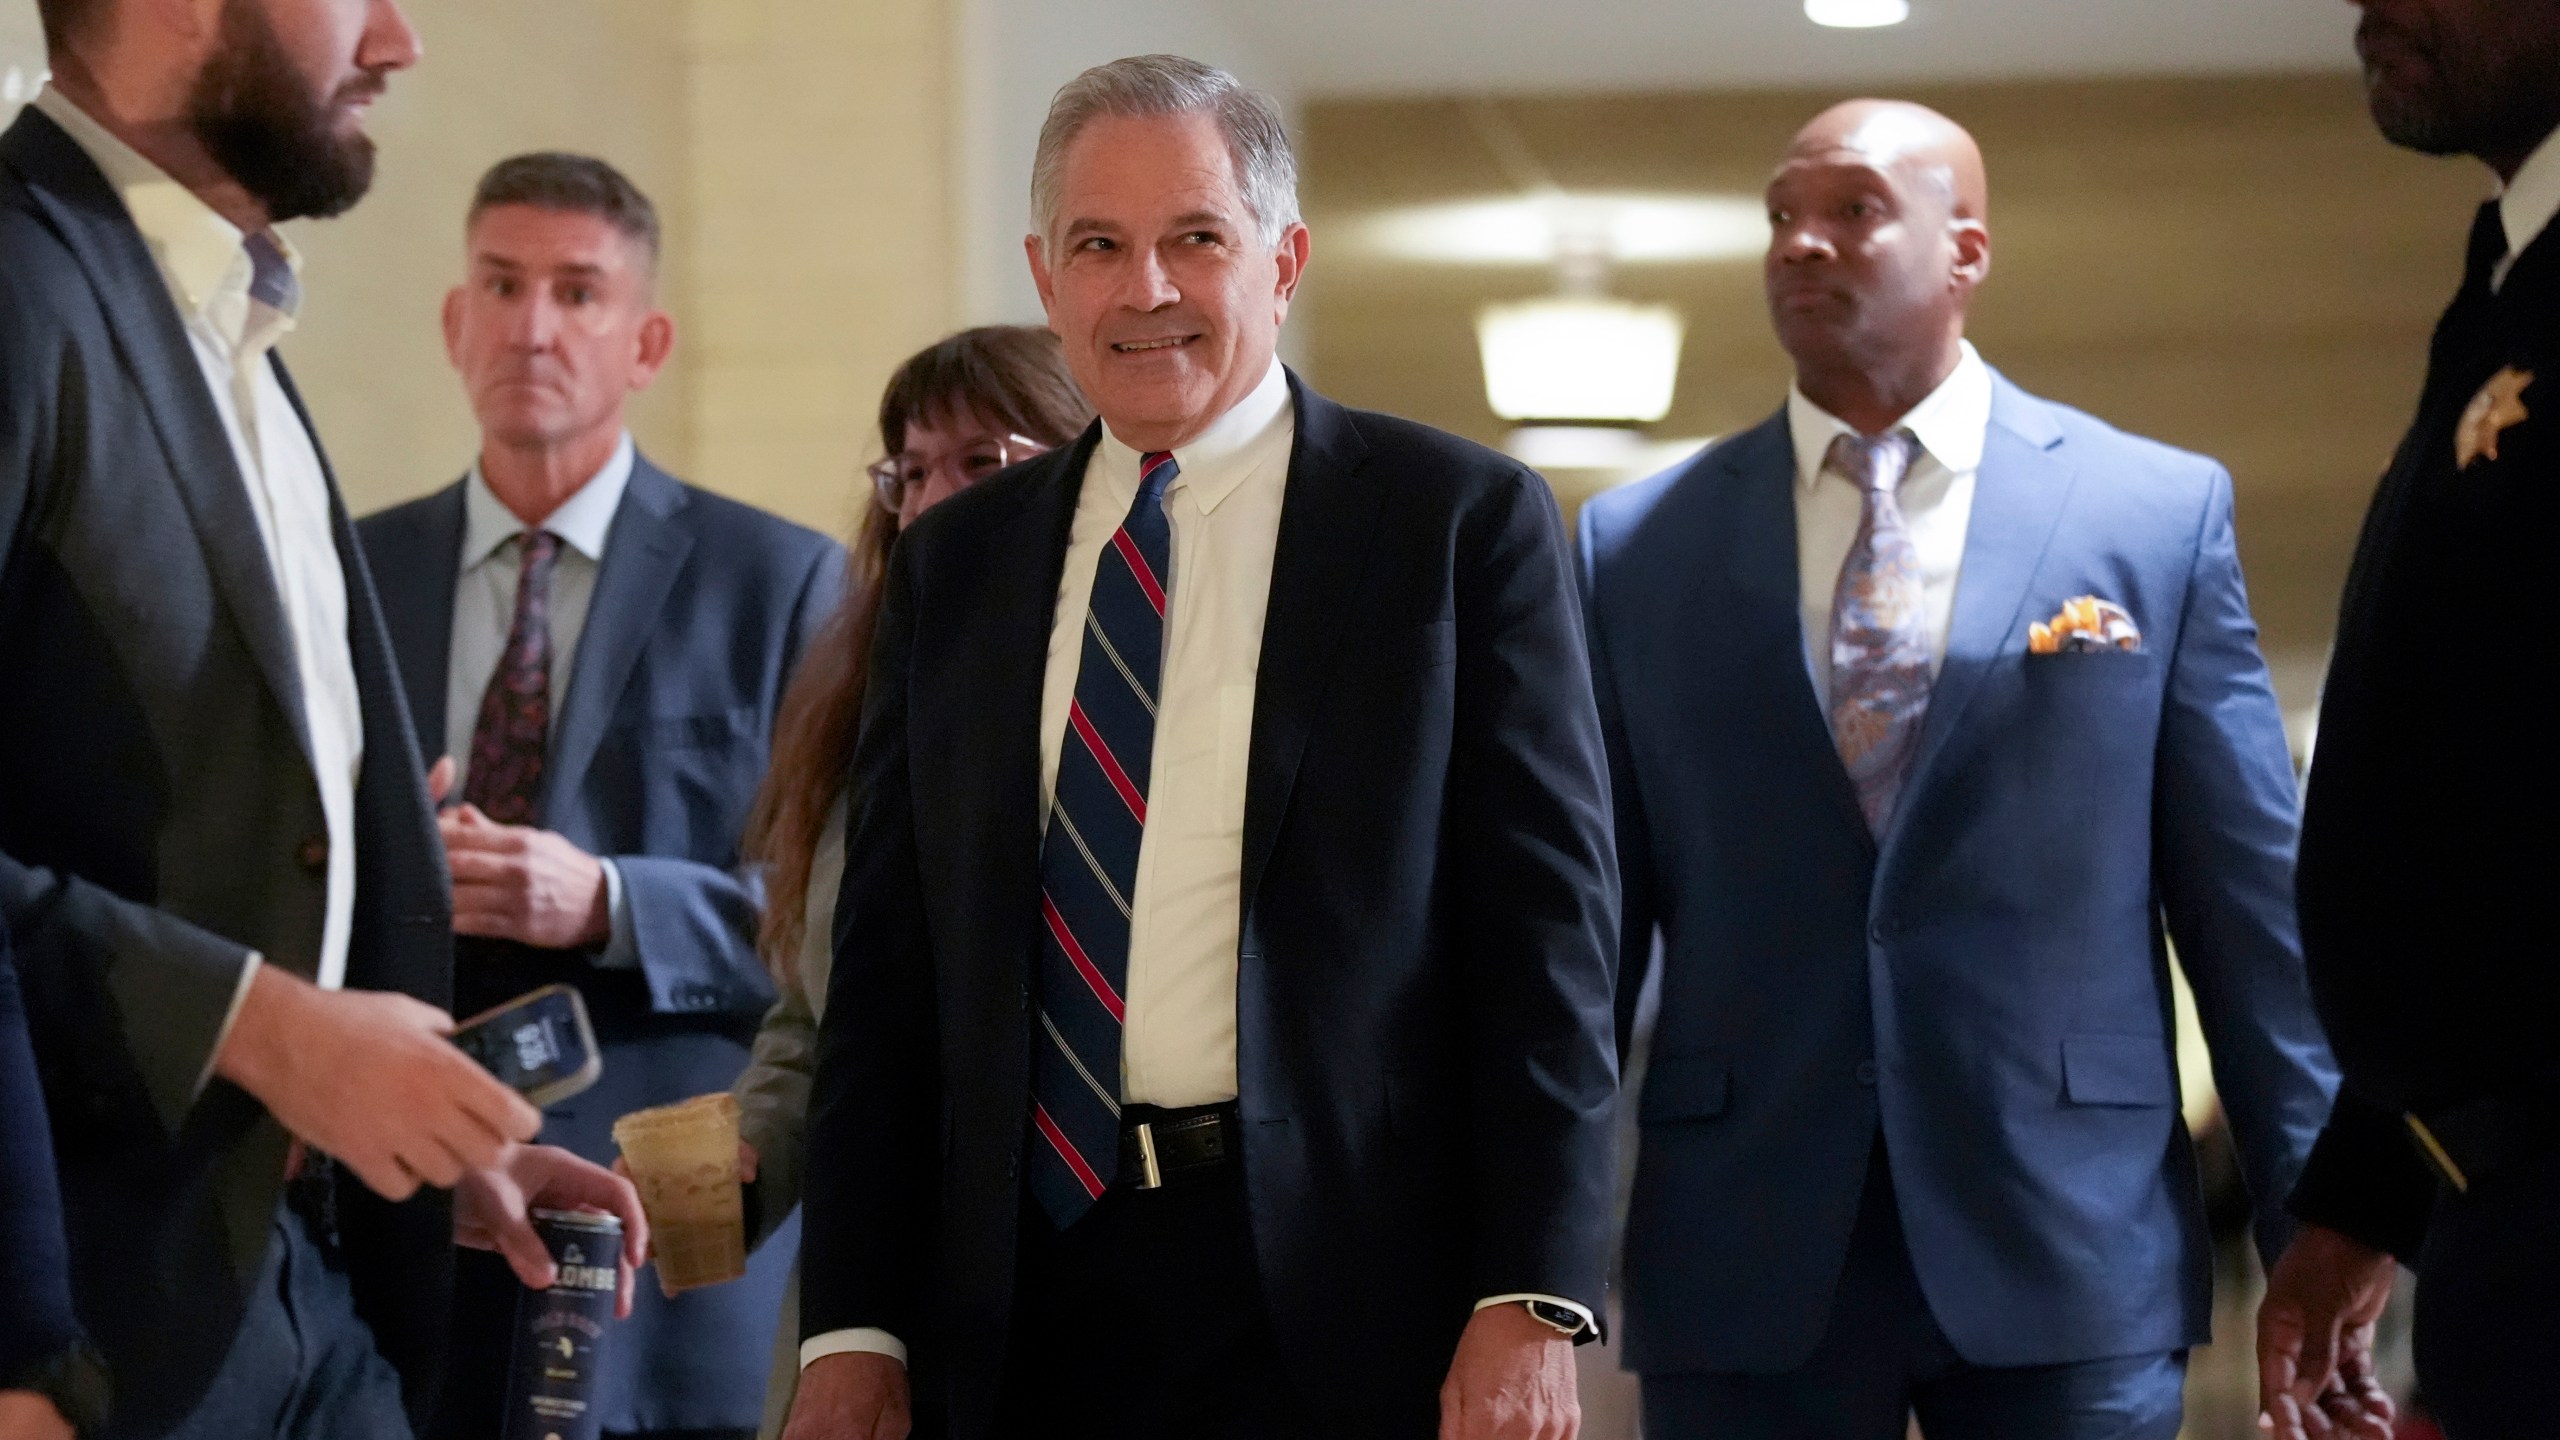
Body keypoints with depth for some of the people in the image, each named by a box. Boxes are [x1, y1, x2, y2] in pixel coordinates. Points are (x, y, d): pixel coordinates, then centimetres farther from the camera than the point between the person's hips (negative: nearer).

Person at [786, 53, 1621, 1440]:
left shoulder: (1462, 521, 0)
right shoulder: (954, 562, 11)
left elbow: (1547, 925, -4)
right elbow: (886, 962, 10)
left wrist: (1530, 1304, -12)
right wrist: (853, 1328, 3)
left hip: (1345, 1309, -3)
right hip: (1027, 1290, 3)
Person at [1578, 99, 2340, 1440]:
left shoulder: (2162, 512, 5)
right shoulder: (1640, 547, 7)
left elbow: (2250, 900, 4)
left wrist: (2320, 1233, 2)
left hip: (2071, 1254, -1)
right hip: (1742, 1266, 1)